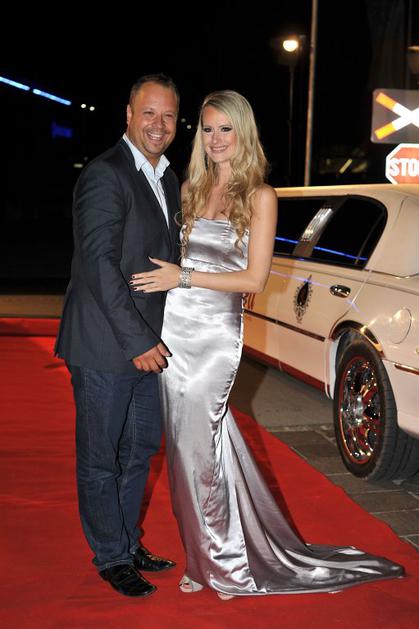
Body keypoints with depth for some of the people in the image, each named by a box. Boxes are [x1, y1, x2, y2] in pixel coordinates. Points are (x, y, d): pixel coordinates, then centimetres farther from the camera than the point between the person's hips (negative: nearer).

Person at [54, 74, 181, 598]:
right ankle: (111, 558, 23)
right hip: (105, 346, -8)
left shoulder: (168, 180, 12)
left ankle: (128, 542, 37)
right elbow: (99, 264, -21)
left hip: (148, 342, 9)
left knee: (140, 451, 20)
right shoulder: (105, 175, -15)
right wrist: (137, 340, -22)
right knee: (100, 459, 7)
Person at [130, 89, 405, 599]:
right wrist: (160, 280, -2)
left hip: (216, 332, -4)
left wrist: (183, 278, -12)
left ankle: (225, 562, 14)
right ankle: (204, 556, 22)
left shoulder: (259, 196, -2)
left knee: (197, 443, -5)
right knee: (186, 442, 7)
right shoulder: (189, 189, 12)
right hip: (173, 326, 5)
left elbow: (254, 279, -7)